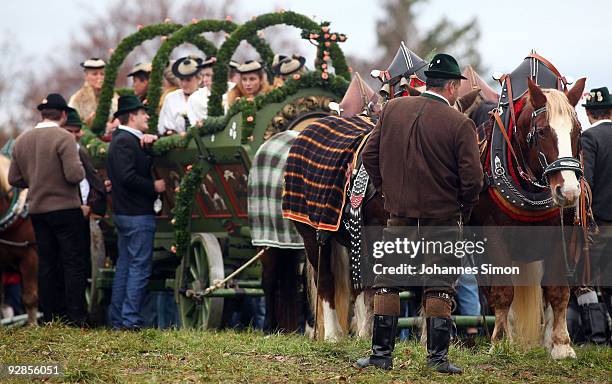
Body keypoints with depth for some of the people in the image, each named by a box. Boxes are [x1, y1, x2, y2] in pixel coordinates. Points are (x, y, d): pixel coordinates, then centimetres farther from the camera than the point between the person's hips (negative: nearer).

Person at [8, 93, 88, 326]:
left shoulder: (21, 141, 5)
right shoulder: (64, 138, -14)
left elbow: (14, 179, 7)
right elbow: (75, 175, -22)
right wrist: (80, 169, 0)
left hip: (37, 210, 6)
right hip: (66, 209, -6)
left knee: (46, 264, 11)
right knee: (74, 263, 0)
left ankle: (50, 317, 13)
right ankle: (75, 318, -4)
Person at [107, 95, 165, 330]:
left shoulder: (123, 139, 17)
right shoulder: (126, 141, -16)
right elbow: (128, 177, -25)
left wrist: (150, 140, 1)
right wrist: (154, 187, -14)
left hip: (123, 213, 11)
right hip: (137, 214, -11)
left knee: (124, 265, 13)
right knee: (140, 266, -9)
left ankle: (117, 319, 16)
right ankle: (131, 320, -10)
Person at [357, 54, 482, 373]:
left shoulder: (392, 109, 0)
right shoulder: (460, 125, -12)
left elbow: (369, 155, 4)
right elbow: (472, 177, -14)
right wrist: (463, 209, 4)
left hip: (399, 217, 3)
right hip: (443, 220, -3)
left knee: (386, 284, 10)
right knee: (439, 288, 4)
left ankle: (381, 353, 10)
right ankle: (438, 356, 3)